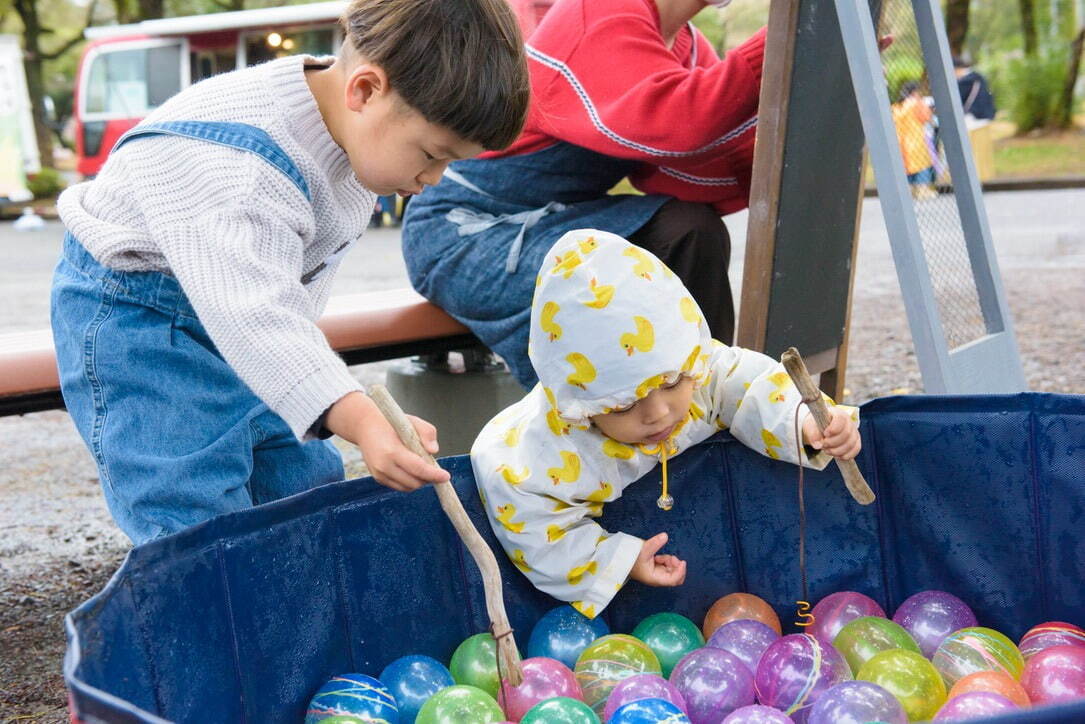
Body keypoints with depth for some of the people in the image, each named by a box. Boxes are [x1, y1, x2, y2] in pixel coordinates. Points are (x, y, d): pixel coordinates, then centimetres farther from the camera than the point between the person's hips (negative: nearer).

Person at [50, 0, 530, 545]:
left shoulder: (357, 129, -7)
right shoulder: (235, 163, -37)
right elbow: (256, 314, -45)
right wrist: (357, 419, -55)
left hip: (243, 319, 9)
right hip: (139, 316, -8)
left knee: (307, 485, 11)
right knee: (202, 529, -15)